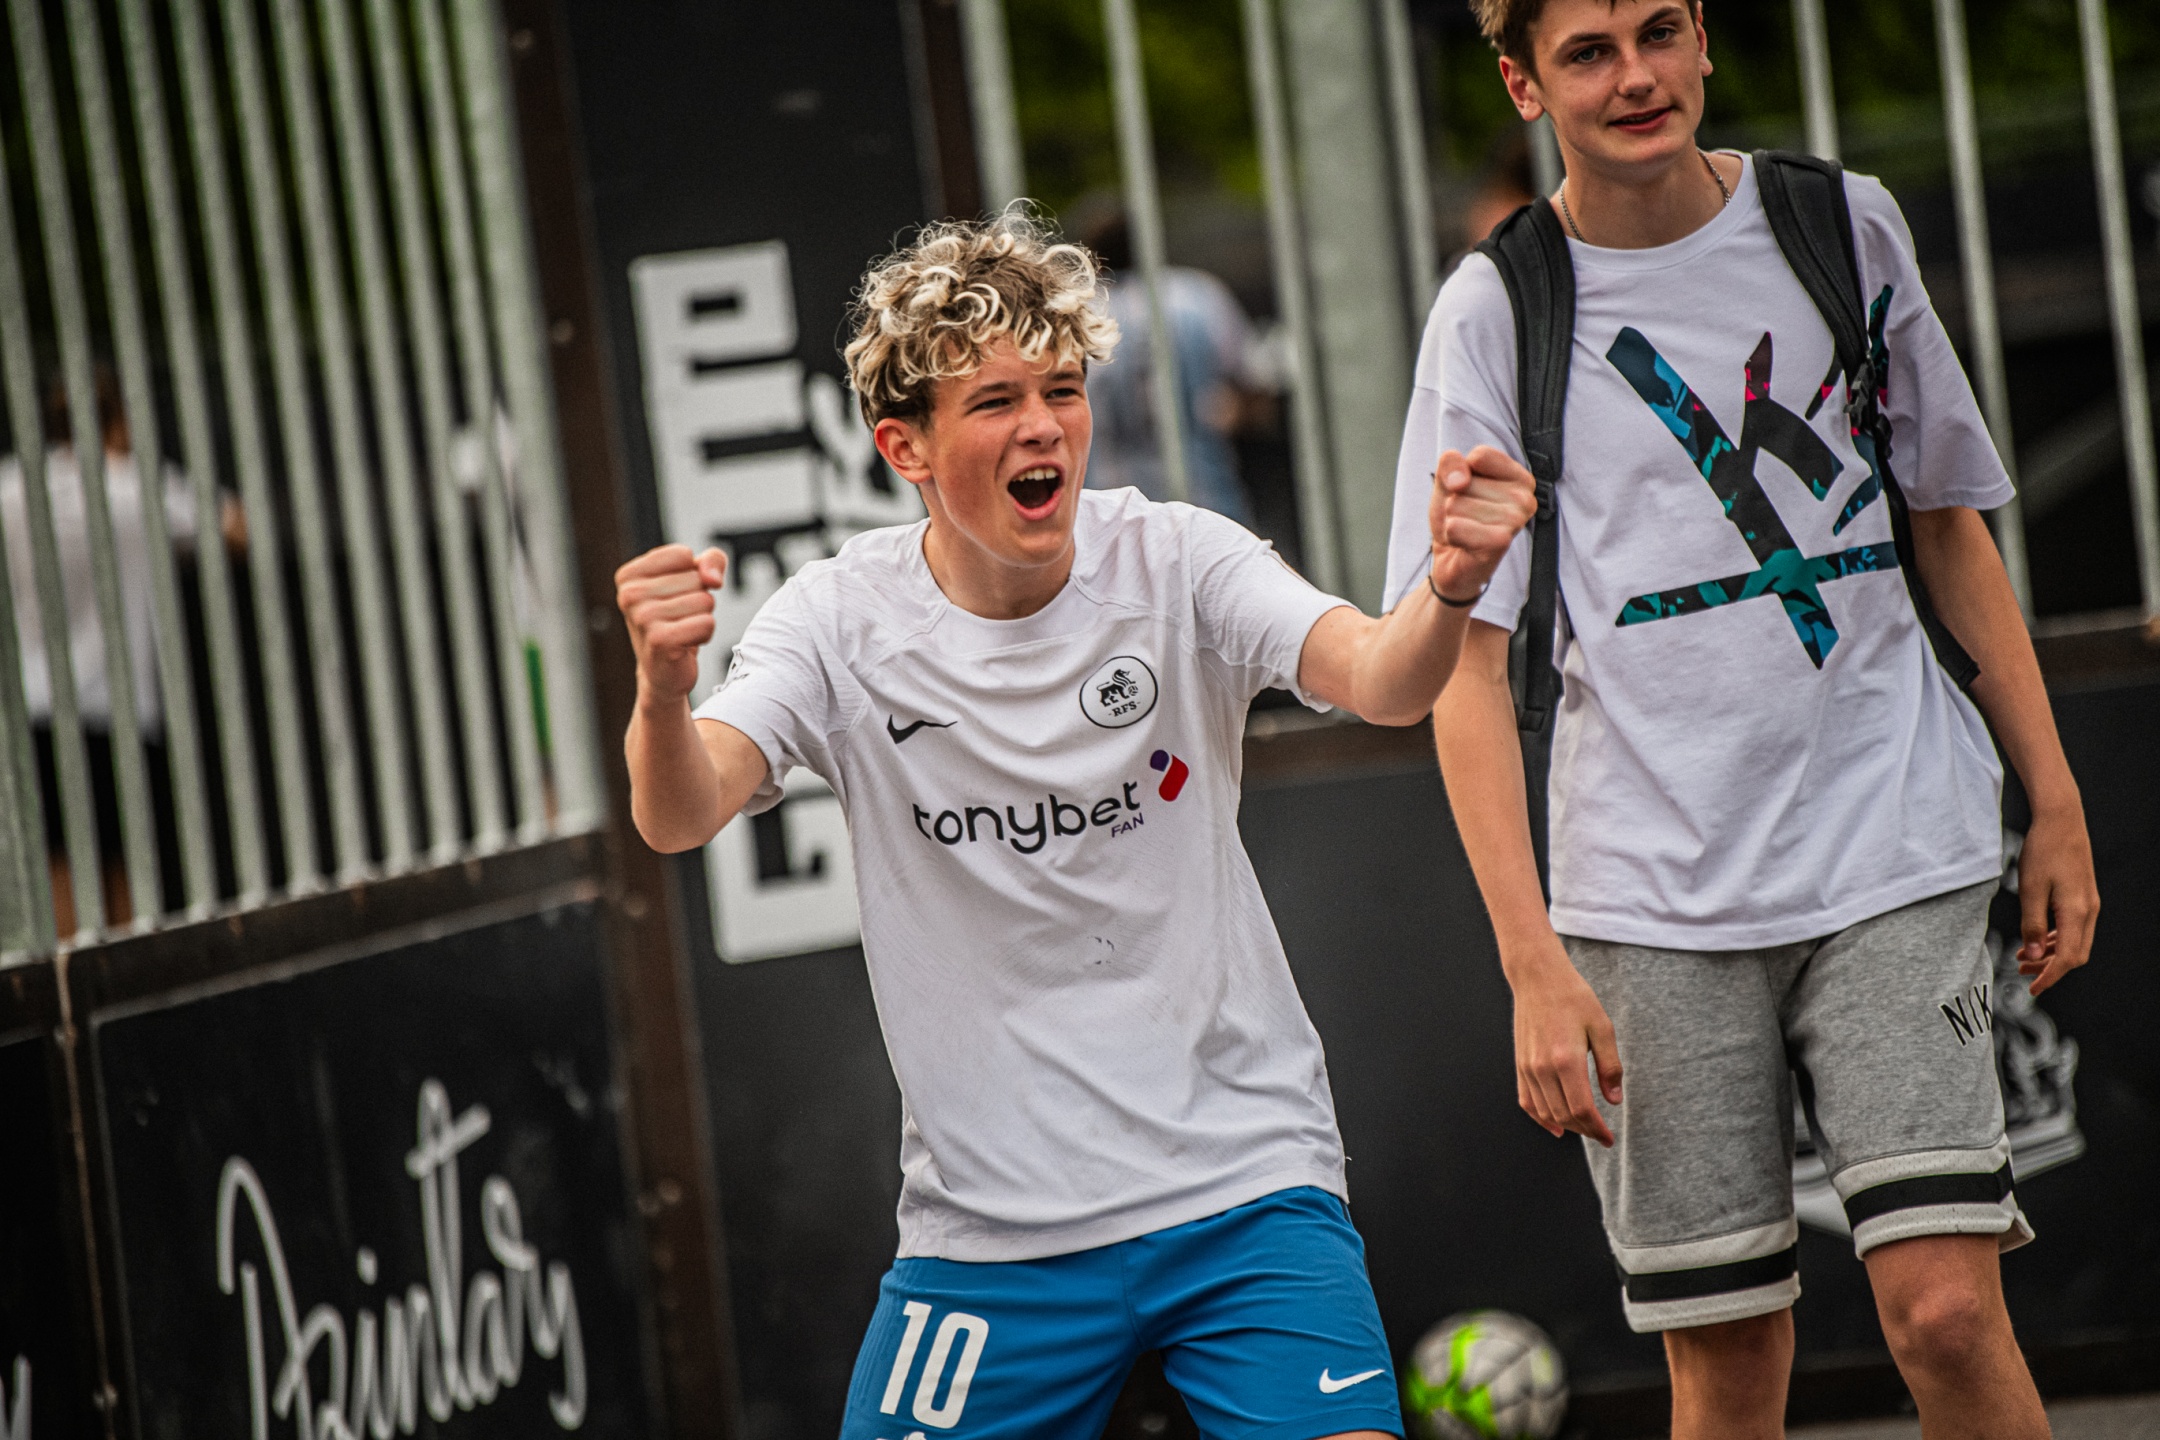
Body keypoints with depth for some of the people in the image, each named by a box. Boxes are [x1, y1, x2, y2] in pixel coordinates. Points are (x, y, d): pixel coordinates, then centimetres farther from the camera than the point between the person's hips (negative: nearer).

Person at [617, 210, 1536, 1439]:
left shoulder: (1173, 563, -6)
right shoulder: (842, 622, -6)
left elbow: (1381, 681, -22)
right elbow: (680, 817, -19)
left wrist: (1449, 591, -46)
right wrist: (664, 689, -43)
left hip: (1244, 1186, -1)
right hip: (990, 1229, 1)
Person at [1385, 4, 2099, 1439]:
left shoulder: (1849, 226, 8)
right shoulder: (1496, 315, 0)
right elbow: (1463, 667, -3)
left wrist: (2057, 800, 15)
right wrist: (1534, 962, -13)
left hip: (1898, 852, 1)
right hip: (1654, 902, -1)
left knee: (1947, 1310, -13)